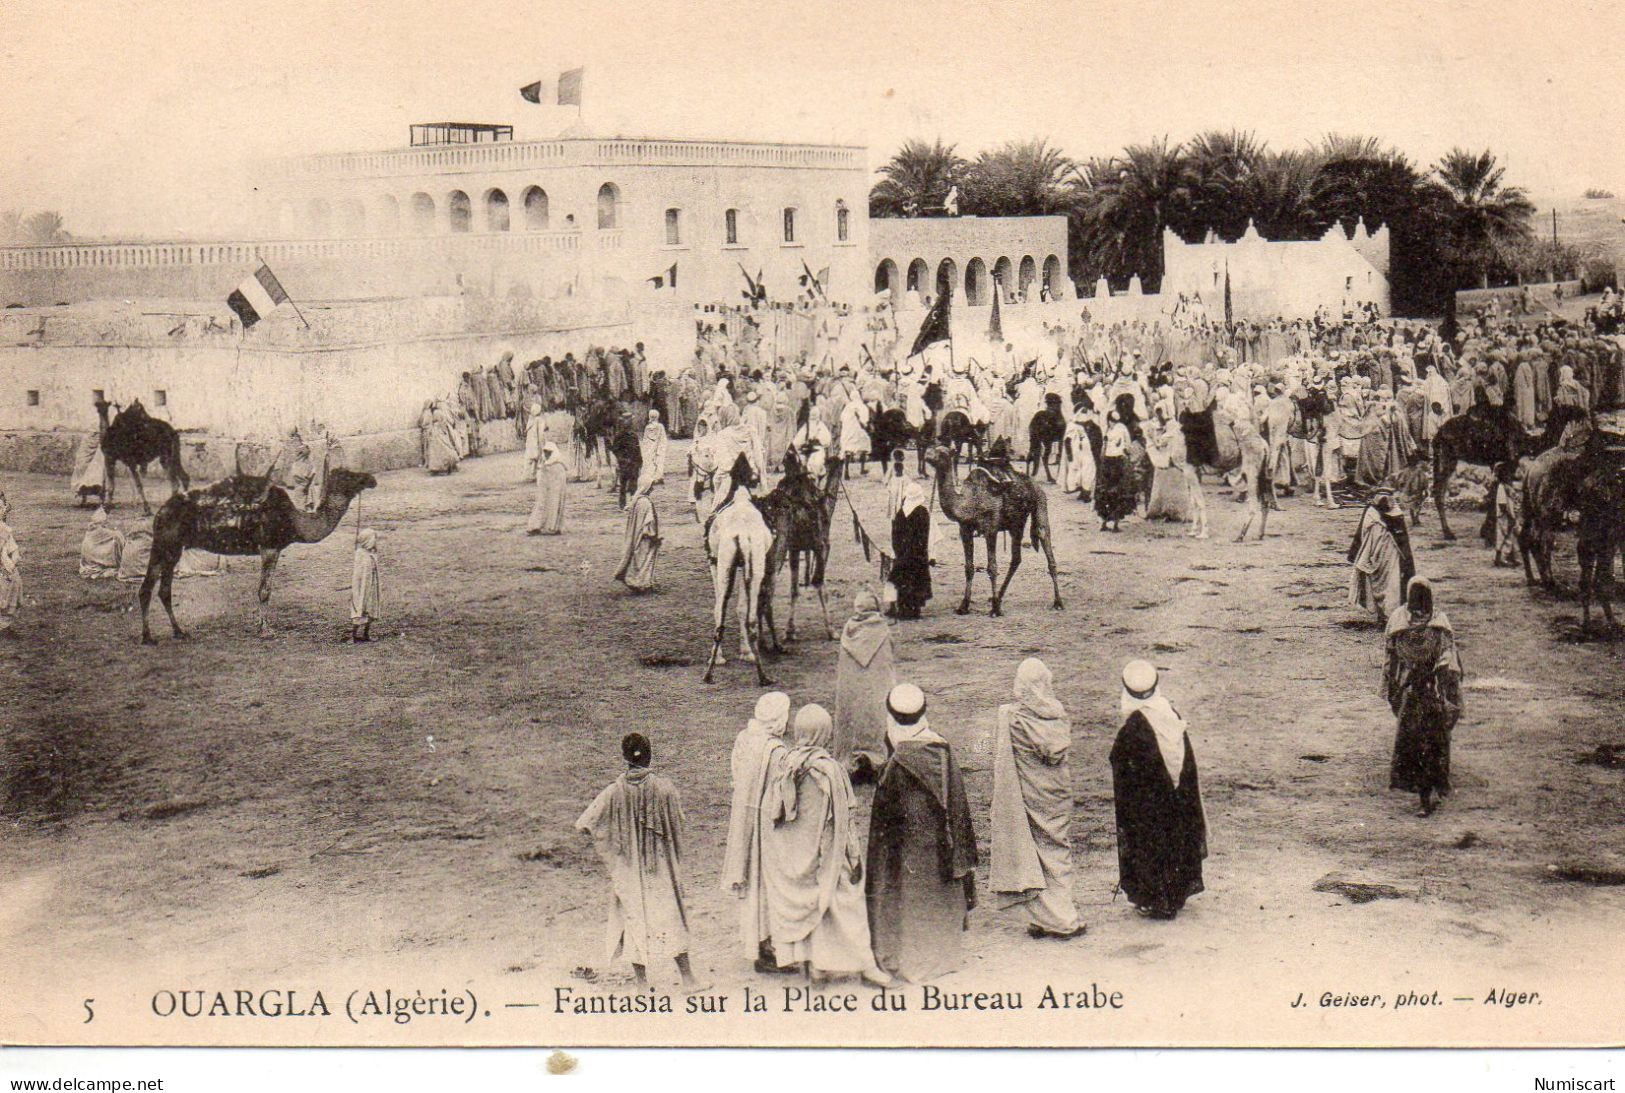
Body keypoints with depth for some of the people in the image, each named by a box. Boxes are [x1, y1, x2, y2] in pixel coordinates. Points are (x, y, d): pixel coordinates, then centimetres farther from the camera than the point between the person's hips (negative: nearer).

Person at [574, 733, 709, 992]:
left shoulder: (613, 792, -13)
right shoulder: (665, 789, -13)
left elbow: (583, 825, -11)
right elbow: (678, 824, -1)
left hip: (627, 869, 0)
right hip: (661, 868, 0)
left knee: (633, 916, 12)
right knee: (671, 917, 7)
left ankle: (641, 977, 16)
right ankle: (687, 978, 8)